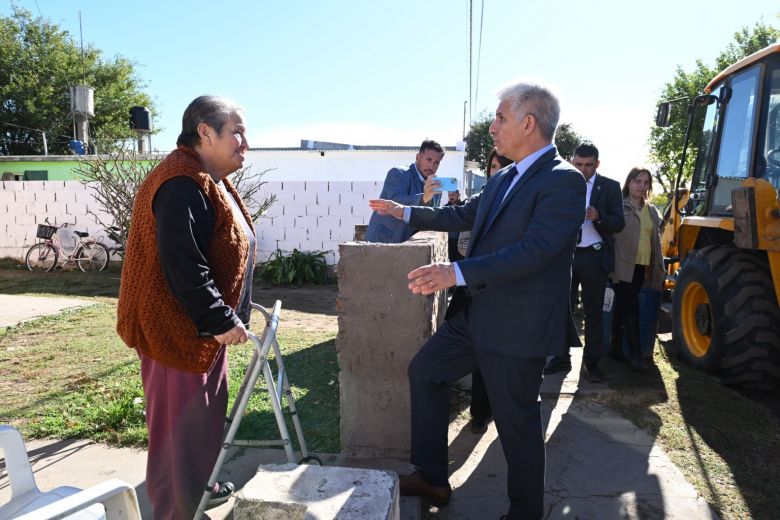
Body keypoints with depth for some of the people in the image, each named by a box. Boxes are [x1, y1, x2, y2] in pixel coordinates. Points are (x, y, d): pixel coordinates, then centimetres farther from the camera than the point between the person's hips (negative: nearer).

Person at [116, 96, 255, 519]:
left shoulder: (209, 182, 13)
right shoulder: (183, 186, -22)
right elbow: (182, 264, -28)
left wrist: (228, 314, 21)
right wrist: (220, 319, -24)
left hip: (203, 325, 11)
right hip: (180, 329, -11)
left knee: (206, 415, 23)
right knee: (181, 421, 2)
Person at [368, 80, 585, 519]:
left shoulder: (563, 180, -17)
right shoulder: (503, 179, 10)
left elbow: (534, 250, -28)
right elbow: (465, 215, 24)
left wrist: (457, 272, -35)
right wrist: (406, 213, 28)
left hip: (517, 326, -9)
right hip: (475, 313, 9)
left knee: (517, 422, 5)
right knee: (425, 371, 16)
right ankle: (432, 478, 31)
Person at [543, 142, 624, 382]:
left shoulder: (610, 187, 3)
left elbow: (619, 223, -2)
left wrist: (598, 216, -20)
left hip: (594, 256, -1)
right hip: (565, 254, 1)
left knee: (593, 312, 5)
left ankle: (591, 361, 15)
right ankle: (562, 357, 15)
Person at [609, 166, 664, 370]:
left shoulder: (652, 211, 17)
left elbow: (656, 240, 19)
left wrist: (659, 268, 15)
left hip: (641, 266, 5)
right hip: (623, 265, -5)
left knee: (622, 306, 11)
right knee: (630, 307, -7)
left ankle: (616, 346, 20)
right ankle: (635, 352, -2)